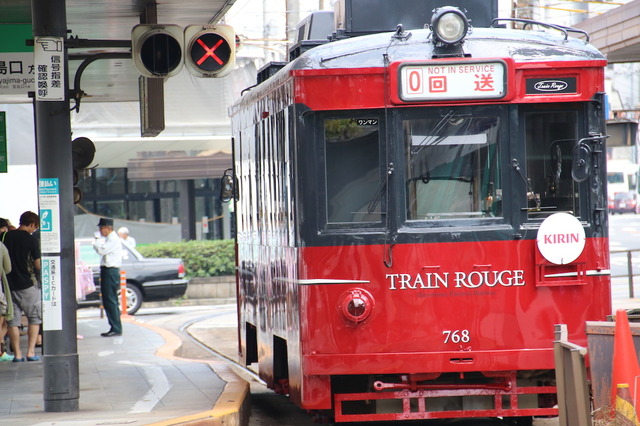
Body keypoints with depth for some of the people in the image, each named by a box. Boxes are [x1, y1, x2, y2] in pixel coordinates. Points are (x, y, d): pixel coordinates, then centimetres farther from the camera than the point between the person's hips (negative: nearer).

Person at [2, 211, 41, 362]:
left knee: (13, 321, 7)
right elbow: (38, 265, -11)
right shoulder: (31, 239, -8)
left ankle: (17, 354, 4)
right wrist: (37, 271, 10)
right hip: (28, 284, -4)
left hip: (9, 284, 4)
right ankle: (31, 352, 2)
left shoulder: (6, 236, 4)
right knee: (34, 318, 9)